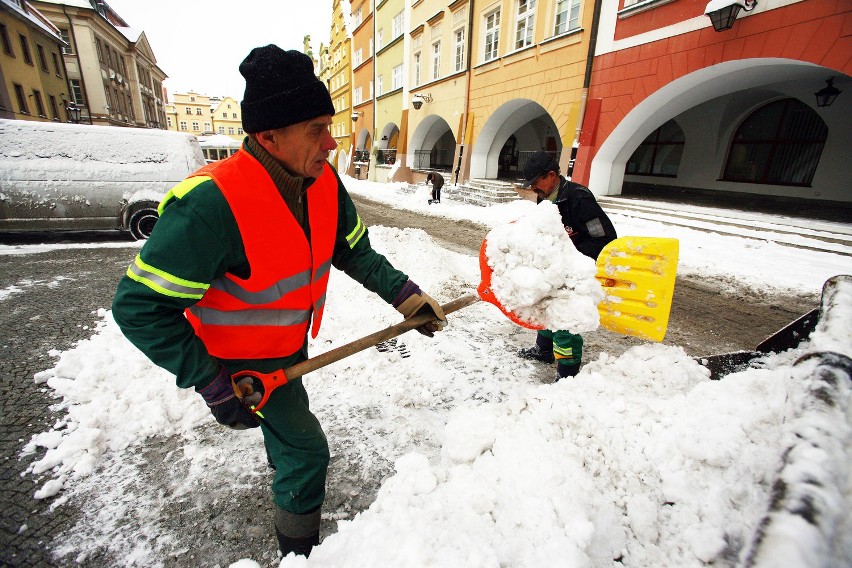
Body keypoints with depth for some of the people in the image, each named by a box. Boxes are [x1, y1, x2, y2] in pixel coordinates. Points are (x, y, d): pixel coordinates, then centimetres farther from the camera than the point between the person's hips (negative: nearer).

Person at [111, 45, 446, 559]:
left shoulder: (324, 182, -15)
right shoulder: (213, 203, -36)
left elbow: (354, 251, -3)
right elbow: (142, 306, -29)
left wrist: (402, 293, -15)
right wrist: (211, 382, -26)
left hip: (293, 340, 7)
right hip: (244, 360, -7)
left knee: (287, 414, 34)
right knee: (307, 448, 4)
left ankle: (283, 464, 69)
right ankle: (300, 549, 34)